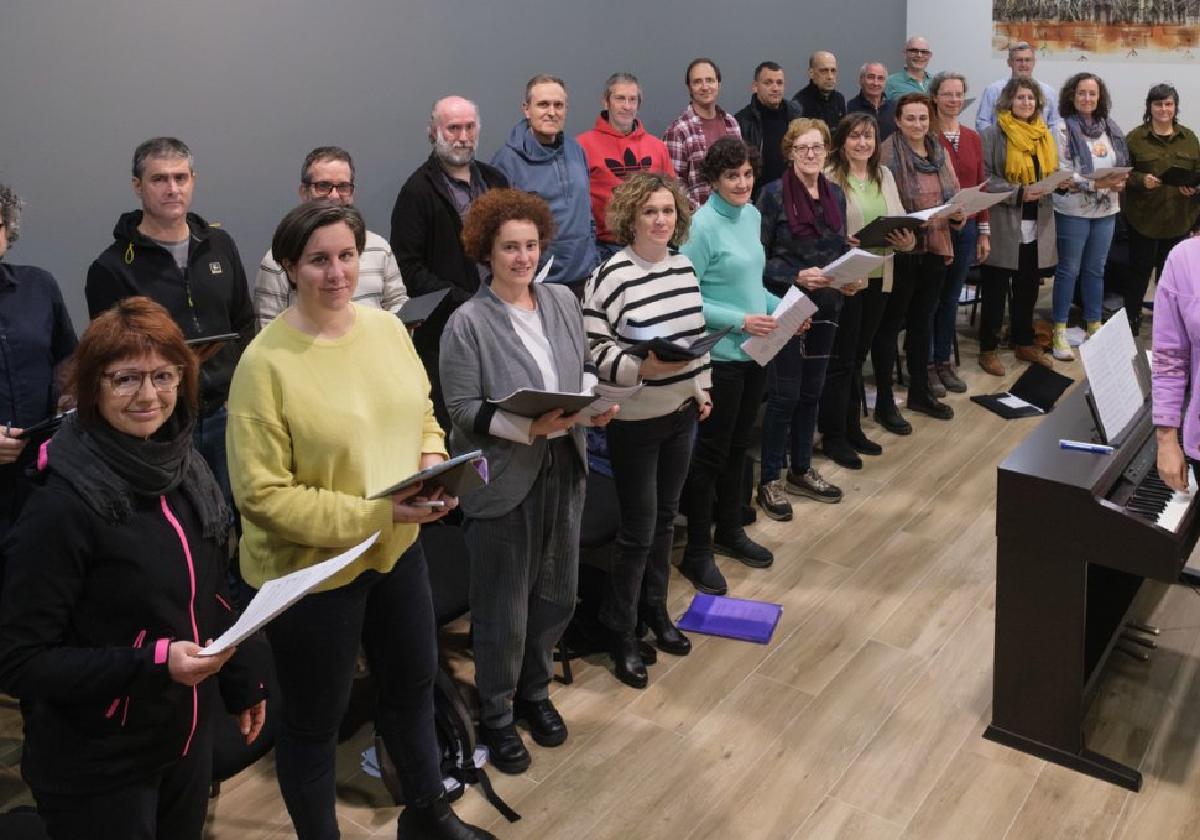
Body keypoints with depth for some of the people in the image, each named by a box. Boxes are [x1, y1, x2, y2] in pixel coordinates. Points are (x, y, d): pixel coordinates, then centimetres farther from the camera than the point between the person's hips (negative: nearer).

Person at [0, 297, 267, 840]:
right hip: (97, 767, -6)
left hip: (190, 737, 6)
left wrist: (244, 681, 13)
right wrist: (152, 663, -28)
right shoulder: (63, 504, -23)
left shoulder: (187, 468, -2)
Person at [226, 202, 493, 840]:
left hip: (398, 549, 7)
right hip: (309, 568, -6)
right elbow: (263, 496, -22)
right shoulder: (265, 363, -22)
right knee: (314, 720, 14)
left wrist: (433, 462, -11)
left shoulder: (388, 327, -3)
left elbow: (422, 415, 11)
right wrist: (374, 513, -25)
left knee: (412, 684, 25)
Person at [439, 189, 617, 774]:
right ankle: (496, 716, 30)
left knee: (556, 595, 18)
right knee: (504, 611, 8)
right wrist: (528, 425, -27)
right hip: (503, 481, -5)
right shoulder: (468, 322, -13)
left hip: (563, 471, 6)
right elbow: (464, 410, -15)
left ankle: (534, 692, 43)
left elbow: (584, 368, 14)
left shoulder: (562, 300, 4)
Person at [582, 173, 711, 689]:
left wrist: (703, 388, 12)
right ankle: (620, 631, 20)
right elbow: (594, 349, -18)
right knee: (639, 530, 1)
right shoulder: (611, 275, -17)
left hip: (681, 413, 6)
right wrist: (641, 369, -32)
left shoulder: (684, 267, 4)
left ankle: (655, 611, 37)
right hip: (634, 420, -6)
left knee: (666, 518, 17)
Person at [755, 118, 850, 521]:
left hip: (825, 307, 6)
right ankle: (769, 480, 11)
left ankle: (801, 470, 28)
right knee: (785, 394, -2)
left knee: (811, 390, 14)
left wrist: (851, 277, -3)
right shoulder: (774, 194, -10)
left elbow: (842, 247, 16)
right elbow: (758, 257, -11)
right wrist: (796, 276, -23)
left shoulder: (836, 194, 8)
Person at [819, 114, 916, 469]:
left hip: (878, 277, 6)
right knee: (840, 359, 1)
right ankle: (833, 437, 12)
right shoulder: (829, 177, -10)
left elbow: (900, 217, 12)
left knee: (858, 356, 16)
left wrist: (908, 240, -8)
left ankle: (852, 428, 27)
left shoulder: (884, 174, 11)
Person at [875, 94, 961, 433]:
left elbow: (955, 195, 17)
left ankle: (920, 392, 29)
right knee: (891, 323, 1)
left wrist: (959, 212, -2)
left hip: (936, 247, 7)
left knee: (922, 319, 17)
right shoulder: (887, 153, -10)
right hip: (901, 249, -7)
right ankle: (884, 402, 8)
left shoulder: (940, 152, 11)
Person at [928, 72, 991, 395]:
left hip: (965, 227, 5)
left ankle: (944, 360, 23)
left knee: (951, 296, 13)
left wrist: (984, 232, 10)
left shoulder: (973, 138, 9)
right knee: (929, 296, 4)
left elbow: (980, 187, 12)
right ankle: (927, 365, 14)